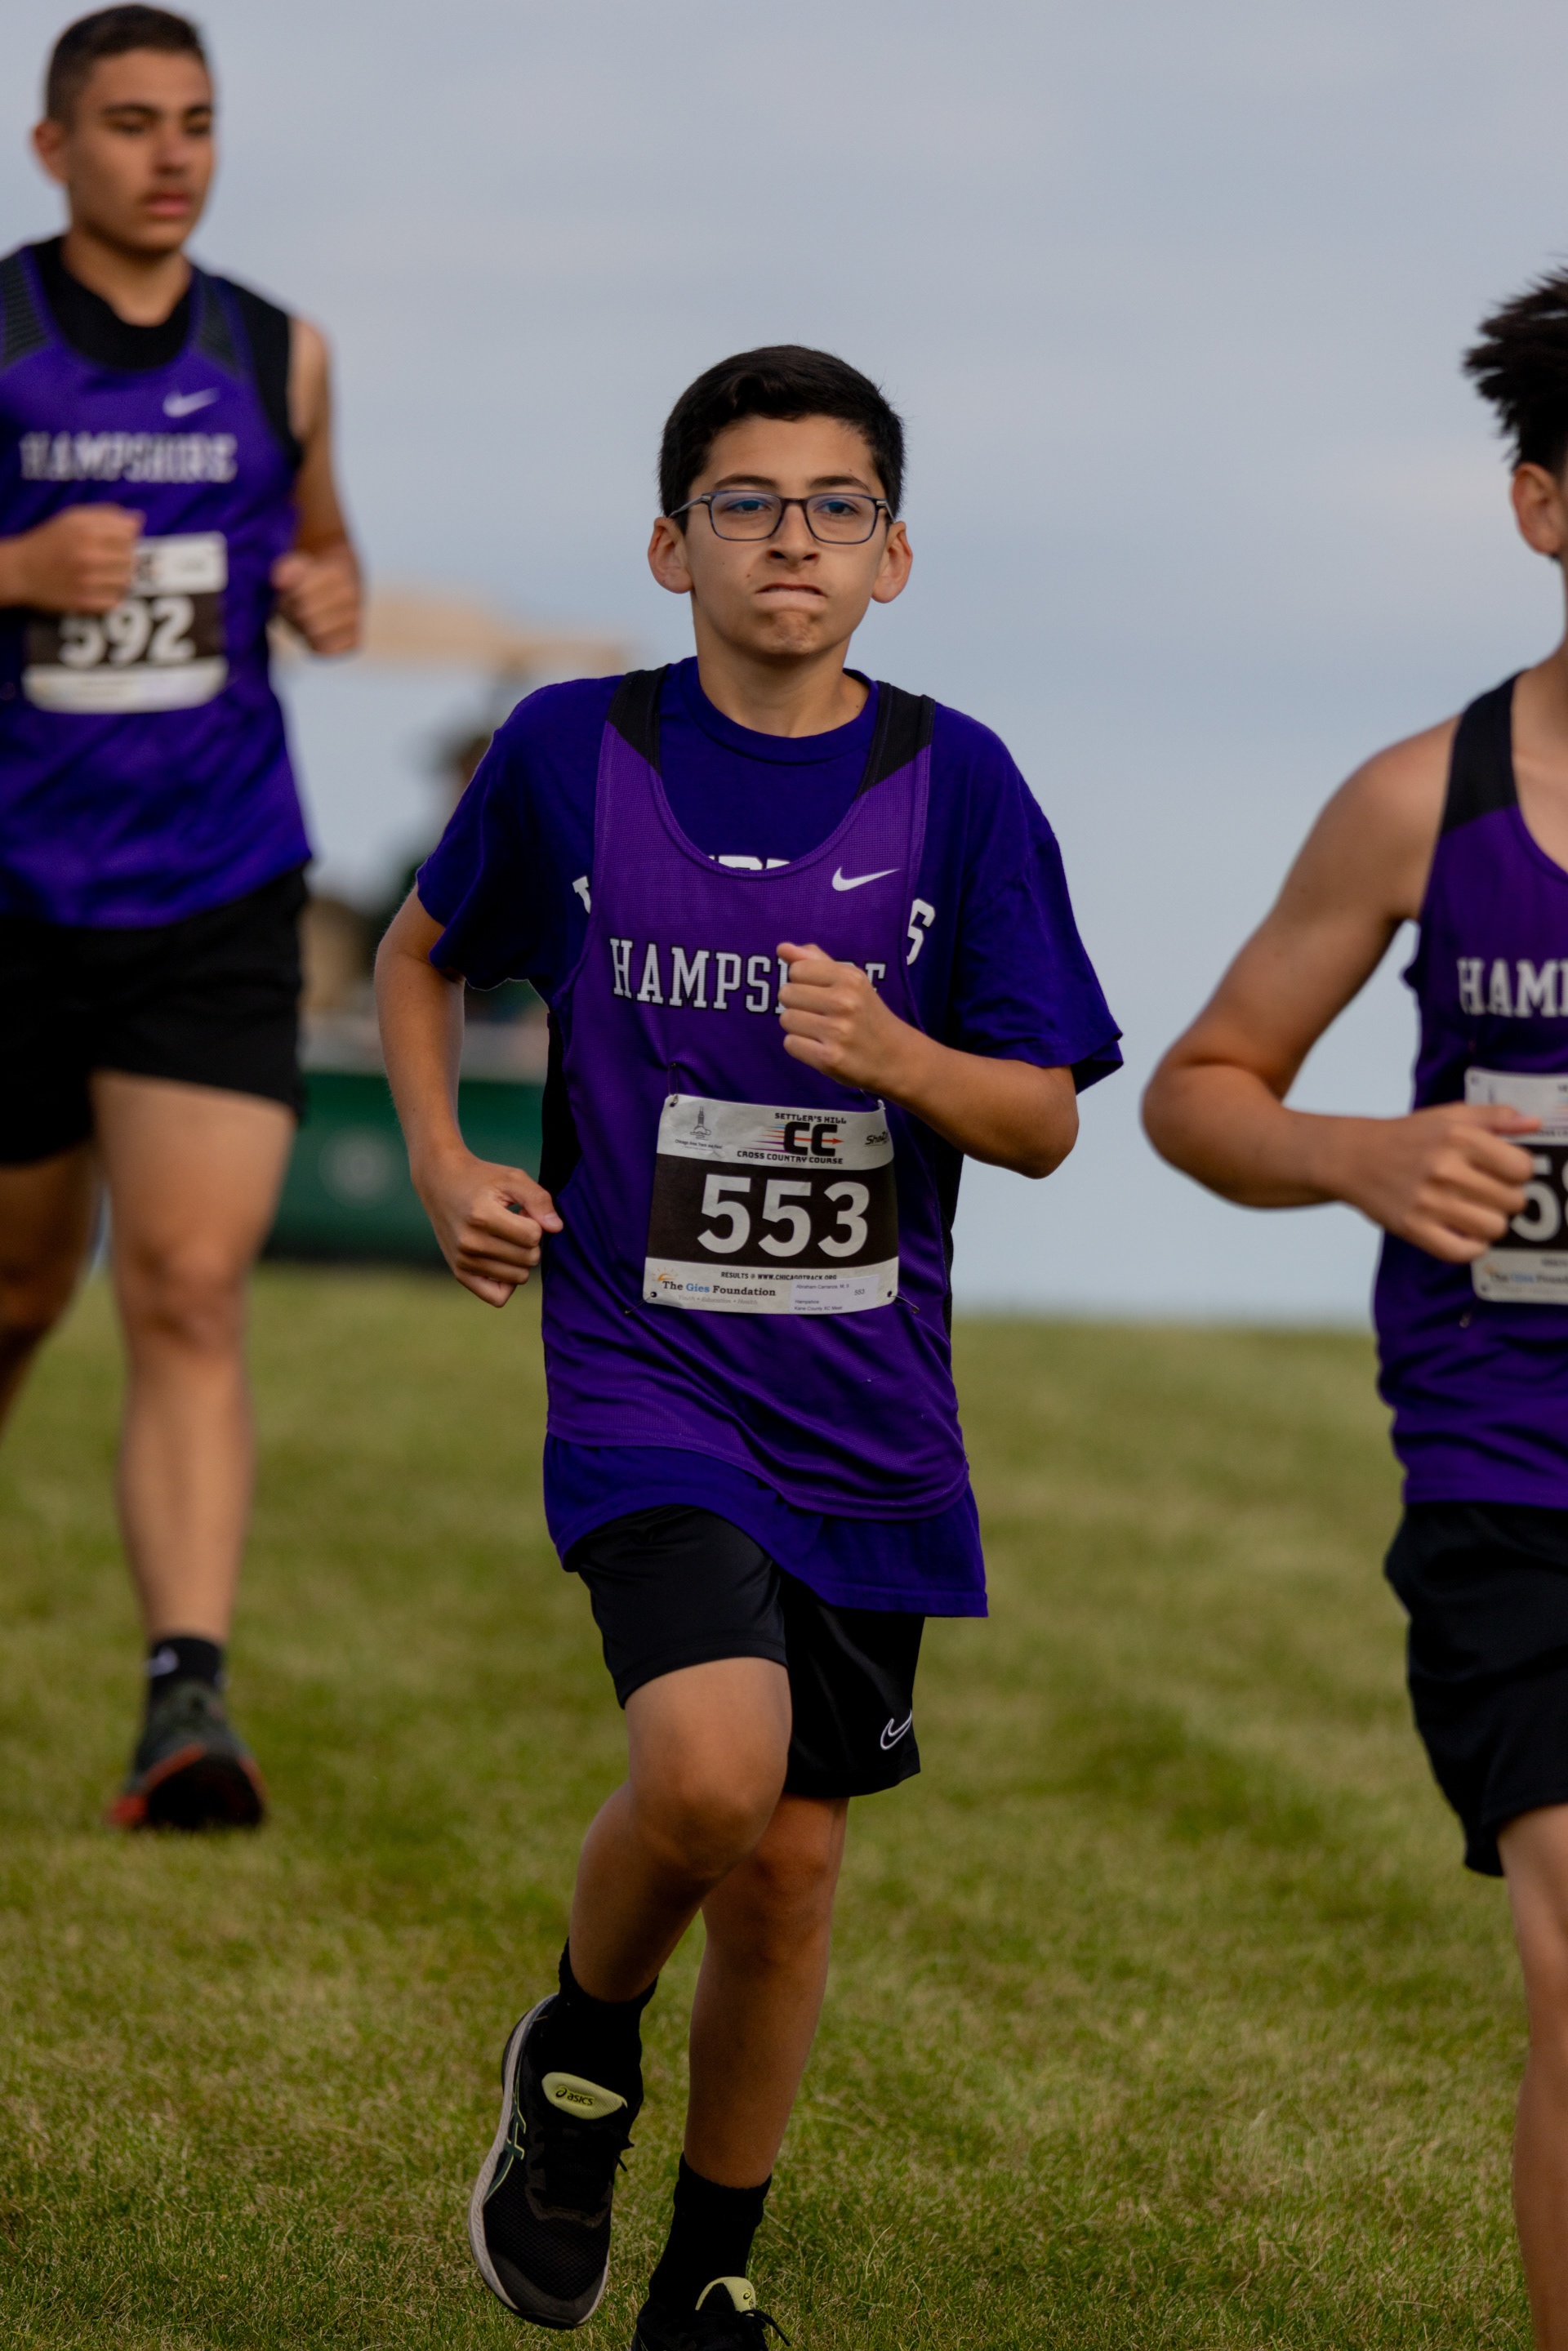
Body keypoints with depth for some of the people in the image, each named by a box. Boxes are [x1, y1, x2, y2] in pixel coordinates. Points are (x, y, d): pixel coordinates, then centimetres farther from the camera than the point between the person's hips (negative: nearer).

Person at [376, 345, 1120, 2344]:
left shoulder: (953, 787, -3)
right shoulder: (572, 754, -3)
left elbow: (1045, 1120, -1)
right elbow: (422, 953, 16)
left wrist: (894, 1054, -20)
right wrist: (443, 1166, 0)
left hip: (866, 1415, 2)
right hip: (643, 1377, -2)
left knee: (789, 1863, 9)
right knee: (707, 1770, -25)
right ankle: (579, 2064, 7)